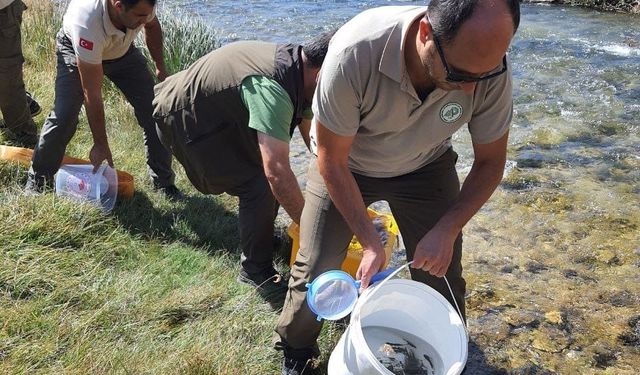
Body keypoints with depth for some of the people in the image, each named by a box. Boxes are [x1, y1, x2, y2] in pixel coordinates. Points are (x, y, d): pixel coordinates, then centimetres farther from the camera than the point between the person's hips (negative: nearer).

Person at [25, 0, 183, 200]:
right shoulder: (87, 22, -44)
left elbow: (152, 26, 0)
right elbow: (92, 95, -37)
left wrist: (160, 67, -3)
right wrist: (100, 145, -31)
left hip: (123, 50, 4)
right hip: (77, 50, -4)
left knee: (154, 112, -8)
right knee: (63, 117, -19)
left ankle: (164, 182, 7)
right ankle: (37, 181, 5)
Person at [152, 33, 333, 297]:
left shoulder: (299, 65, -8)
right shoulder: (270, 87, -37)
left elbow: (315, 137, 0)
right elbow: (277, 172, -44)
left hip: (220, 113, 9)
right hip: (186, 123, -9)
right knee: (259, 184, -16)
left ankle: (261, 230, 32)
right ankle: (254, 270, 1)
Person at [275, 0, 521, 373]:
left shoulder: (489, 64, -30)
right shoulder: (354, 54, -39)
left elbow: (490, 162, -13)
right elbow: (332, 162, -24)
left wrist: (447, 230, -24)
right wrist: (371, 243, -24)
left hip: (426, 168, 2)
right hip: (345, 163, -1)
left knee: (442, 279, 0)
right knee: (315, 271, -3)